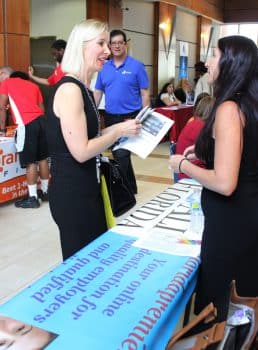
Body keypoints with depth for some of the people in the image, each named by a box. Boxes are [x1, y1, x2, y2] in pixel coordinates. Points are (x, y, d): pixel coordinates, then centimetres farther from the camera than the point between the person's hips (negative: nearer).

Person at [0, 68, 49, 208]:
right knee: (42, 158, 14)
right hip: (41, 120, 6)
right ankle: (45, 191, 24)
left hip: (27, 124, -6)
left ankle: (32, 198, 0)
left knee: (30, 162, -4)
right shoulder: (33, 85, 25)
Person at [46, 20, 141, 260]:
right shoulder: (70, 89, -20)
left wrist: (119, 128, 5)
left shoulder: (83, 88, 11)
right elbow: (81, 151, -24)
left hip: (86, 188, 10)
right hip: (72, 192, -9)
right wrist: (120, 131, -13)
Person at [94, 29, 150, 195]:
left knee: (122, 156, -10)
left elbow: (145, 94, -3)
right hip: (110, 118, 5)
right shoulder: (104, 68, 8)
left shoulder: (136, 66, -4)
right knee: (119, 156, 13)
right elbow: (97, 93, 11)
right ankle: (130, 187, 28)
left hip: (130, 118, -5)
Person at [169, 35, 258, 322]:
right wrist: (203, 151, 13)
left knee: (212, 295, 10)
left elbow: (224, 183, -27)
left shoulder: (229, 108, -22)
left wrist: (184, 165, -13)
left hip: (230, 218, -9)